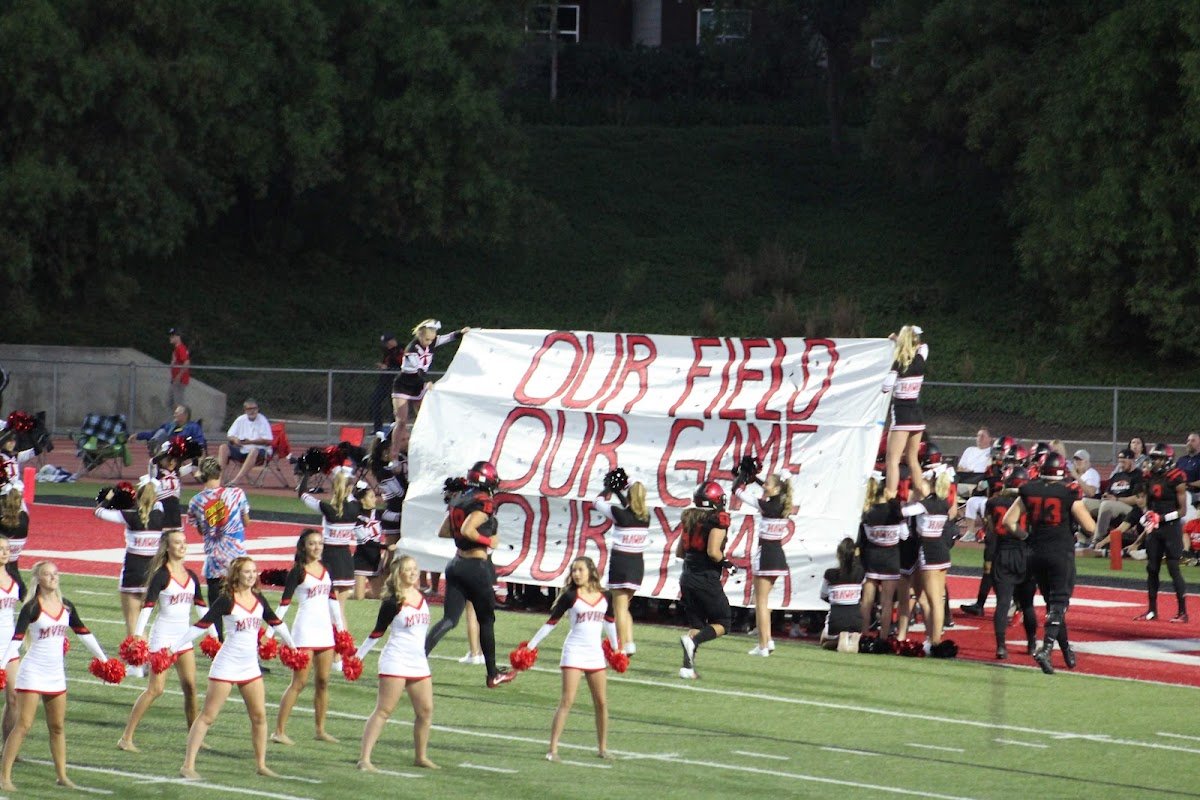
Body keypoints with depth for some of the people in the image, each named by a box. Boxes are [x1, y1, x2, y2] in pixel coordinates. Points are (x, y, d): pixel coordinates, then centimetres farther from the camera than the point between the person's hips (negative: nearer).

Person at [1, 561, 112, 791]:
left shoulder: (66, 606, 6)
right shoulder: (32, 608, -11)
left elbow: (83, 632, 16)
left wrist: (103, 658, 18)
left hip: (56, 675, 6)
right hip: (33, 674, -6)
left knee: (58, 726, 11)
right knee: (23, 725, -8)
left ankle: (62, 776, 20)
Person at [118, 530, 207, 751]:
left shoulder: (191, 576, 9)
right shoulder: (161, 575, -10)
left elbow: (201, 606, 17)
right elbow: (148, 605, -17)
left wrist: (213, 634, 17)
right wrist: (138, 633, -26)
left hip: (184, 637, 6)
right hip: (163, 637, -6)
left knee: (190, 686, 5)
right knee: (156, 689, -10)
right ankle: (126, 738, -7)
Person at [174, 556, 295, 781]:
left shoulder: (259, 599, 5)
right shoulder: (227, 600, -13)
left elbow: (276, 623, 21)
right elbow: (202, 625, -15)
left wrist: (292, 645, 32)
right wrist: (174, 647, -18)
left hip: (251, 667, 6)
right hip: (226, 667, -6)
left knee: (259, 716, 8)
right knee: (208, 716, -4)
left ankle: (261, 764, 21)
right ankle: (188, 765, -3)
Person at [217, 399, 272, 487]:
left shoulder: (263, 421, -3)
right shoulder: (240, 420, 11)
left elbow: (268, 441, -11)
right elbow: (229, 435, 13)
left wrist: (250, 442, -20)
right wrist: (234, 439, -11)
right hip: (241, 450, 5)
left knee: (254, 450, -40)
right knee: (223, 447, -15)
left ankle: (237, 480, -50)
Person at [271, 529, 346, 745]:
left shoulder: (325, 569, 10)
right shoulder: (298, 571, -8)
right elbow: (285, 602, -11)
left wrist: (340, 627, 19)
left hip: (325, 630, 6)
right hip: (305, 632, -6)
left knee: (323, 682, 9)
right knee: (299, 682, -8)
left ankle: (321, 730, 17)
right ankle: (279, 731, -5)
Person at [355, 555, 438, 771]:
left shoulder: (423, 599, 9)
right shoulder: (392, 603, -11)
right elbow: (377, 632, -6)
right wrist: (358, 655, -6)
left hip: (419, 664, 7)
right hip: (395, 663, -7)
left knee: (426, 711, 8)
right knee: (383, 711, -10)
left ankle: (420, 756, 22)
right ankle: (364, 759, -12)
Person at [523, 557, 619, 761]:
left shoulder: (605, 597, 4)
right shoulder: (570, 596, -6)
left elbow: (610, 622, 20)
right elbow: (551, 622, -1)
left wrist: (616, 648, 28)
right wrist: (531, 645, -1)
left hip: (596, 653, 4)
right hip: (574, 652, -4)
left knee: (601, 702, 7)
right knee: (567, 700, -10)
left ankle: (602, 748, 20)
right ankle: (553, 749, -10)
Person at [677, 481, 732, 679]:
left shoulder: (689, 518, 9)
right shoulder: (718, 520, -12)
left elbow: (679, 552, 14)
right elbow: (713, 552, -20)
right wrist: (724, 562, -3)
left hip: (687, 578, 7)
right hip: (707, 579, -7)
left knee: (696, 623, 14)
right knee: (722, 624, 7)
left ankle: (687, 667, 1)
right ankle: (693, 641, -19)